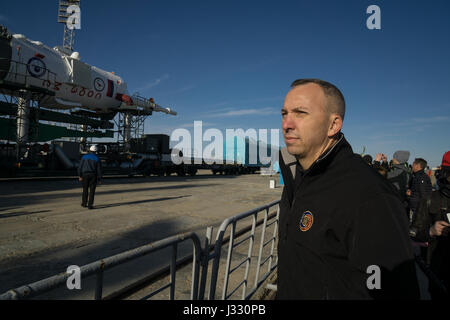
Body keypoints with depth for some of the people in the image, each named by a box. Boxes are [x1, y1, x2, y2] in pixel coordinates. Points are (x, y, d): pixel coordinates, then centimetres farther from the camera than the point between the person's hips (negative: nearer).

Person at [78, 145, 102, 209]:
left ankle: (84, 203, 24)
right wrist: (99, 179, 0)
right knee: (92, 191, 1)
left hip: (85, 175, 2)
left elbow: (80, 167, -2)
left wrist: (80, 176, 3)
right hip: (93, 175, -2)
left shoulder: (84, 157, 2)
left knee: (85, 189, 16)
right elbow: (99, 169, -4)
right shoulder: (97, 158, -3)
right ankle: (90, 205, -2)